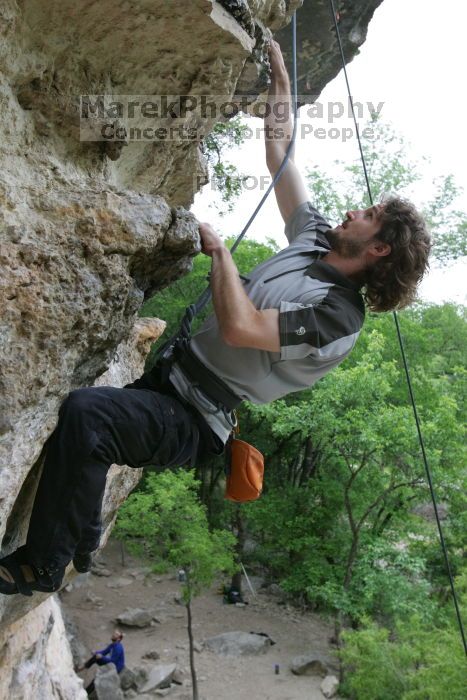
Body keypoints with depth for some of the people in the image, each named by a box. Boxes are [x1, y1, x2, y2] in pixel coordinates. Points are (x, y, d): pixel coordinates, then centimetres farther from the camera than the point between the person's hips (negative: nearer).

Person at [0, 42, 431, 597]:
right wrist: (280, 80, 16)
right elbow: (279, 154, 15)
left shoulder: (339, 316, -16)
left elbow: (239, 327, -28)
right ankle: (80, 538, 27)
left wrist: (219, 248, -17)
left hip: (195, 421, -10)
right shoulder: (315, 239, 10)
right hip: (173, 374, 10)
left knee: (83, 414, -31)